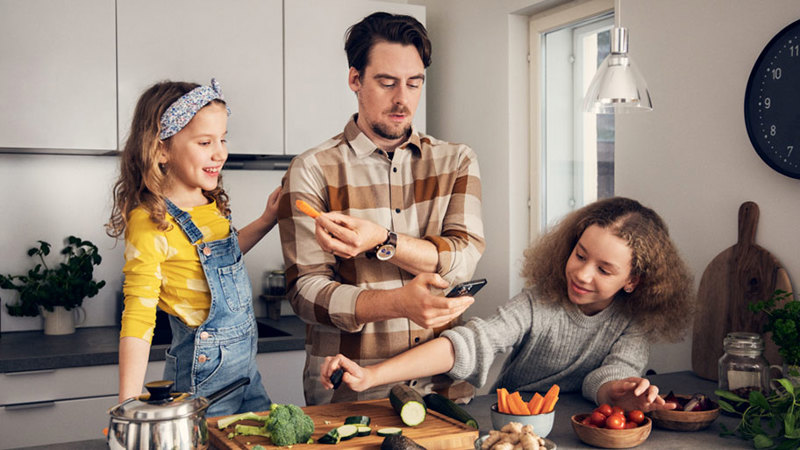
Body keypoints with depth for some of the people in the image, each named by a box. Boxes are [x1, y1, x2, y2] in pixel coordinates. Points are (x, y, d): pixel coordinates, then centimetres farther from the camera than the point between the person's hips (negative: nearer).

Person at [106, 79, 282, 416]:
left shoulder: (210, 205, 4)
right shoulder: (150, 224, -19)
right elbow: (138, 317, -20)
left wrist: (266, 221, 16)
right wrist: (129, 409, -24)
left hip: (244, 362, 8)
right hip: (204, 374, -8)